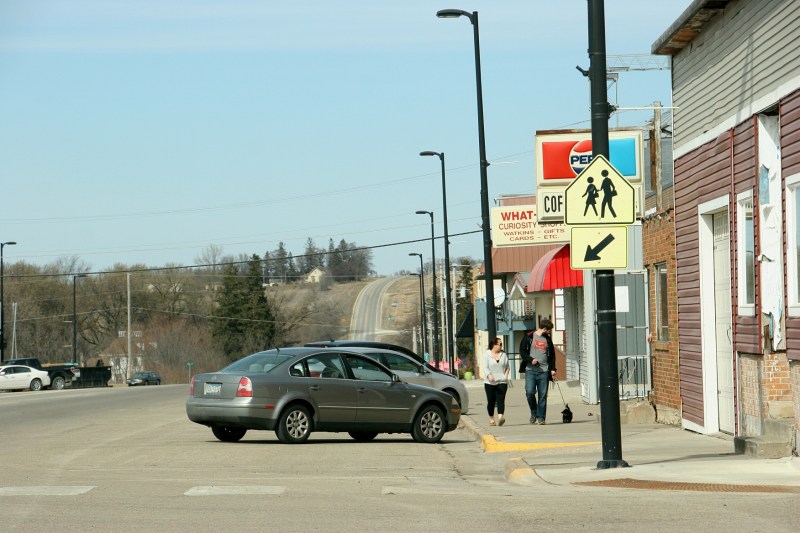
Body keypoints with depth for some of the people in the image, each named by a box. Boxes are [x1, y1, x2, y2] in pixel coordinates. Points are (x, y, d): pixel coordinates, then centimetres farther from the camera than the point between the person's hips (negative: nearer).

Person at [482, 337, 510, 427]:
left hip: (502, 381, 1)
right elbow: (485, 367, -6)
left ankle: (501, 417, -28)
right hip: (490, 382, -1)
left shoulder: (503, 355, 10)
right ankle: (491, 418, 16)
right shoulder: (487, 355, 3)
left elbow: (508, 367, 19)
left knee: (500, 399, -13)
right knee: (491, 401, 2)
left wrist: (506, 375, 2)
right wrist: (489, 375, -24)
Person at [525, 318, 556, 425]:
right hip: (530, 370, -3)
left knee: (542, 395, -2)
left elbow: (552, 355, 19)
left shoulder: (548, 340, 16)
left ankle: (541, 417, 3)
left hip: (544, 371, 3)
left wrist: (552, 369, 7)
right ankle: (534, 413, 6)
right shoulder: (529, 337, 4)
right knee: (530, 392, -15)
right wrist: (531, 360, -13)